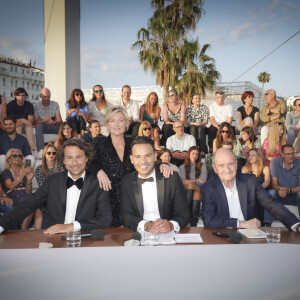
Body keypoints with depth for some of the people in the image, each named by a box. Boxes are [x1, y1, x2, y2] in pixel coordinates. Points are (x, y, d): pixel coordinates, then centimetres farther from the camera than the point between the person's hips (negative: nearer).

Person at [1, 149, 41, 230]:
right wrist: (22, 175, -16)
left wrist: (29, 179, -3)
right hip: (14, 201, -3)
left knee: (38, 210, -32)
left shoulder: (25, 171, 21)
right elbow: (11, 186, -7)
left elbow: (28, 192, 14)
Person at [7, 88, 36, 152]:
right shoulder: (10, 105, -8)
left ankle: (32, 149, -44)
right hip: (14, 126, -1)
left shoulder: (29, 105, -5)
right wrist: (22, 120, -29)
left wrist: (21, 122, -32)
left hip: (26, 125, 1)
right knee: (18, 126, -35)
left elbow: (31, 120, -14)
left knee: (29, 125, -33)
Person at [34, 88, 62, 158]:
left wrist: (55, 122, -29)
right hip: (42, 127, -1)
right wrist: (44, 120, -31)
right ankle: (41, 150, -45)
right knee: (38, 125, -36)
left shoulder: (55, 104, 7)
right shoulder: (36, 106, 3)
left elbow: (59, 120, -3)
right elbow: (35, 121, -9)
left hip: (54, 127, 1)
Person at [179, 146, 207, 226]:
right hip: (186, 191, 1)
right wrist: (197, 180, -3)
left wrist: (191, 181, -3)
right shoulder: (182, 167, 19)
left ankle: (194, 219, -47)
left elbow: (203, 181, 4)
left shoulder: (202, 166, 18)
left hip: (199, 190, 0)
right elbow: (183, 181, 3)